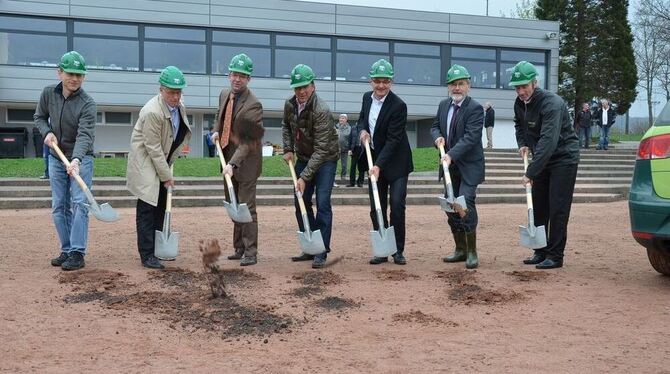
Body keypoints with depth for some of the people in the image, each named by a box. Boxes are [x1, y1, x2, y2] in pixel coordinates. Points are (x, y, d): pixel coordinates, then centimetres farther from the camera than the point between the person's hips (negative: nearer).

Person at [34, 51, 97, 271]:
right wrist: (47, 132, -11)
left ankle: (77, 253, -9)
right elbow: (39, 117, 11)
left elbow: (85, 135, -31)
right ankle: (66, 250, 15)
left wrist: (76, 160, -46)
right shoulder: (48, 93, -6)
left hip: (81, 159, -5)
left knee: (79, 204, -11)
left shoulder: (87, 104, -20)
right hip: (56, 158, 5)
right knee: (59, 207, 6)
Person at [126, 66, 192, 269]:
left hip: (162, 161, 8)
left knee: (162, 206, 12)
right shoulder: (152, 112, -26)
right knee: (147, 207, -8)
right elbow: (154, 149, -23)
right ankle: (147, 255, -6)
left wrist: (168, 170, 14)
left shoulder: (180, 107, 1)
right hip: (145, 163, -8)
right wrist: (166, 176, -18)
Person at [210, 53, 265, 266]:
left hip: (246, 162, -8)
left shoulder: (253, 105, -18)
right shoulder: (224, 95, 6)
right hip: (228, 159, 8)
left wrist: (233, 164, -27)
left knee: (246, 208, -5)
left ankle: (250, 253, 2)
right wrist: (217, 131, 8)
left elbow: (249, 142, -20)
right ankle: (239, 249, 23)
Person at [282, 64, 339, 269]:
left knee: (322, 204, -13)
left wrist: (304, 177, -34)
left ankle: (321, 252, -6)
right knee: (301, 203, 8)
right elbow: (286, 126, 17)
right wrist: (288, 149, 3)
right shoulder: (290, 105, -6)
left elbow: (321, 149, -31)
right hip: (303, 158, 7)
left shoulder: (321, 110, -28)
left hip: (325, 160, -7)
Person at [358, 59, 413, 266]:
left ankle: (398, 250, 5)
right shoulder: (367, 97, 1)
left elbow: (393, 140, -22)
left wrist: (379, 165, -29)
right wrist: (363, 130, -4)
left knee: (397, 205, -9)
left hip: (396, 162, -6)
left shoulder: (398, 105, -20)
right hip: (374, 160, 6)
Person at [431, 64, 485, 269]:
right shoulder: (443, 105, 7)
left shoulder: (475, 108, -14)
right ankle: (460, 249, 23)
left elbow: (470, 137, -23)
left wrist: (451, 155, -33)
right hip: (449, 164, 7)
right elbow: (435, 126, 17)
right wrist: (438, 137, -7)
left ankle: (472, 252, -5)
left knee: (466, 203, -16)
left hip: (469, 166, -7)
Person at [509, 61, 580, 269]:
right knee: (538, 207, 11)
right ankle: (541, 252, 20)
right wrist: (522, 143, 2)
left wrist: (530, 173, -39)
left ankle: (555, 256, -1)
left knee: (558, 209, -7)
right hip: (542, 159, 8)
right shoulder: (520, 103, -1)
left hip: (563, 158, -8)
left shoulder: (551, 103, -27)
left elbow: (548, 141, -35)